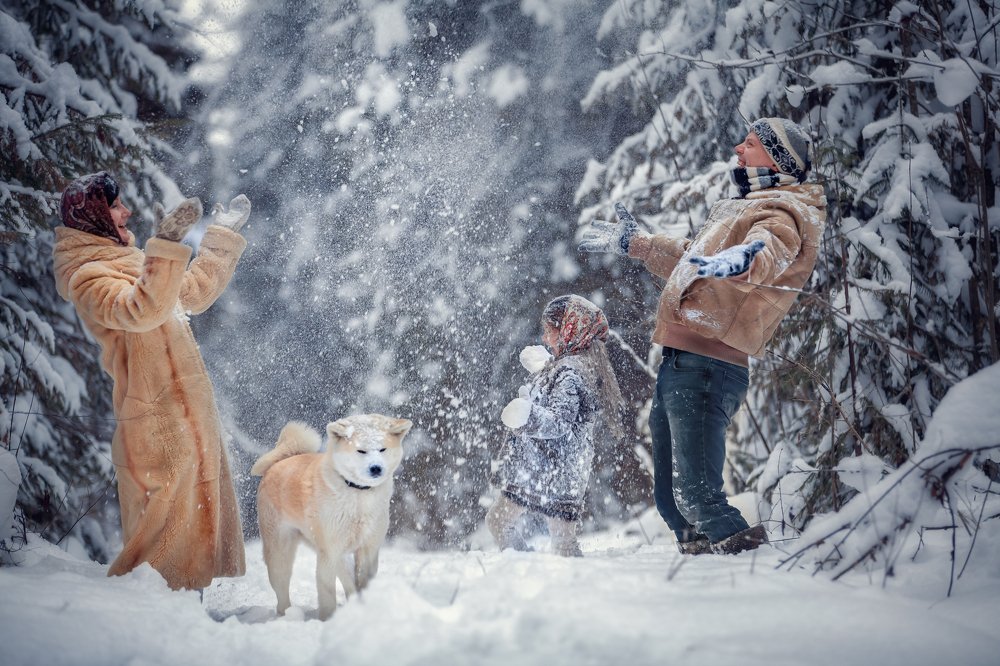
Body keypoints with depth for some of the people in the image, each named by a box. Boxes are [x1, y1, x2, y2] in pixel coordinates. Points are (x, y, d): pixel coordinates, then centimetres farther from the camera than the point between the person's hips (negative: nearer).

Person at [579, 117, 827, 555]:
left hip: (705, 367, -10)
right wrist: (634, 243, 49)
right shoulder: (745, 208, 28)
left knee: (697, 495, -19)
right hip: (678, 366, 10)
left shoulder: (784, 212, -3)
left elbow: (771, 251, -29)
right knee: (670, 497, 12)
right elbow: (690, 261, 43)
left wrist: (742, 260, -50)